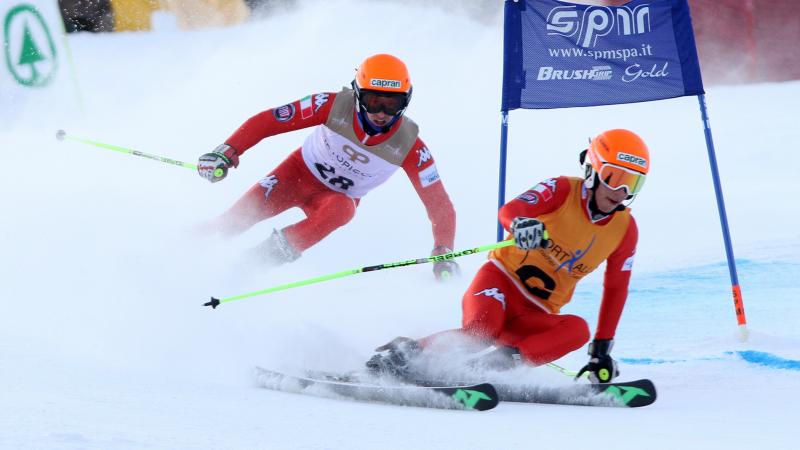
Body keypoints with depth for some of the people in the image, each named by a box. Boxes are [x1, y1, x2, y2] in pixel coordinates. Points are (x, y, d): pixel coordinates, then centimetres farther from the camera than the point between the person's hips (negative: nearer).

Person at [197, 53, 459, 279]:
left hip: (339, 197, 0)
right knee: (244, 213, -21)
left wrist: (444, 254, -31)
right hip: (299, 173, 0)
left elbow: (439, 203, -19)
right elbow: (266, 121, -23)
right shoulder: (335, 105, -26)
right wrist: (227, 152, -34)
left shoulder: (409, 145, -24)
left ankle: (280, 251, -26)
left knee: (340, 209, -35)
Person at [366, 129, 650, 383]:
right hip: (501, 279, -4)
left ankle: (500, 363, -38)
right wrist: (522, 224, -50)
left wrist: (602, 350, 9)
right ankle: (407, 352, -21)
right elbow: (509, 211, -25)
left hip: (533, 318, 4)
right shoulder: (563, 190, -8)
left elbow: (616, 290, 12)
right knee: (482, 330, -35)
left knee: (577, 330, -29)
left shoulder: (625, 230, 5)